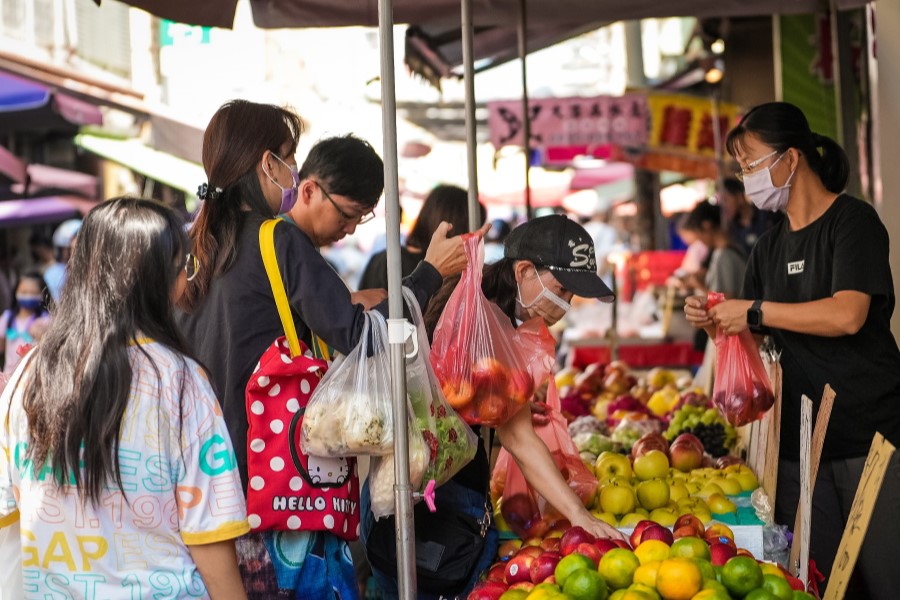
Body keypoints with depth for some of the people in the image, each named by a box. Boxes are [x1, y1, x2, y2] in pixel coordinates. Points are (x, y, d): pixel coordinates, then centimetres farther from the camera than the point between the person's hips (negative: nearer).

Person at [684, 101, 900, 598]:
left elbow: (847, 315, -21)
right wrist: (715, 321, 1)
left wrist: (754, 311, -13)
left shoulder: (851, 221, -7)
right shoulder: (770, 248, 14)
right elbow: (761, 333, 21)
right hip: (799, 441, 7)